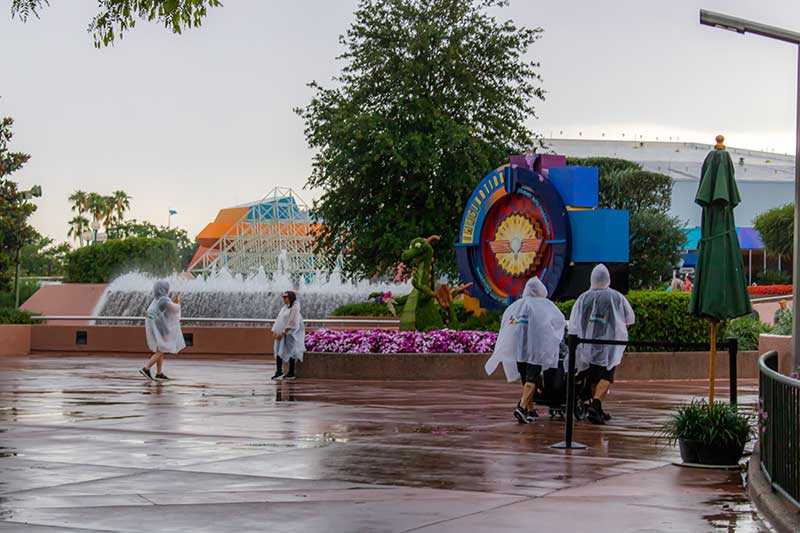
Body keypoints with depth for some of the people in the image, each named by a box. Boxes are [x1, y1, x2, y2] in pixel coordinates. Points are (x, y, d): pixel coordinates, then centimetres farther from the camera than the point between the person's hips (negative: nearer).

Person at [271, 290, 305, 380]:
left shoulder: (294, 308, -9)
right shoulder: (284, 308, 16)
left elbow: (292, 322, -18)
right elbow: (279, 321, 17)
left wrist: (283, 332, -22)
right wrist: (275, 332, 6)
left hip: (290, 334, -8)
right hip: (281, 334, 8)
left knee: (291, 352, -3)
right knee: (278, 352, 2)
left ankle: (291, 373, 1)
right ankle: (278, 372, 4)